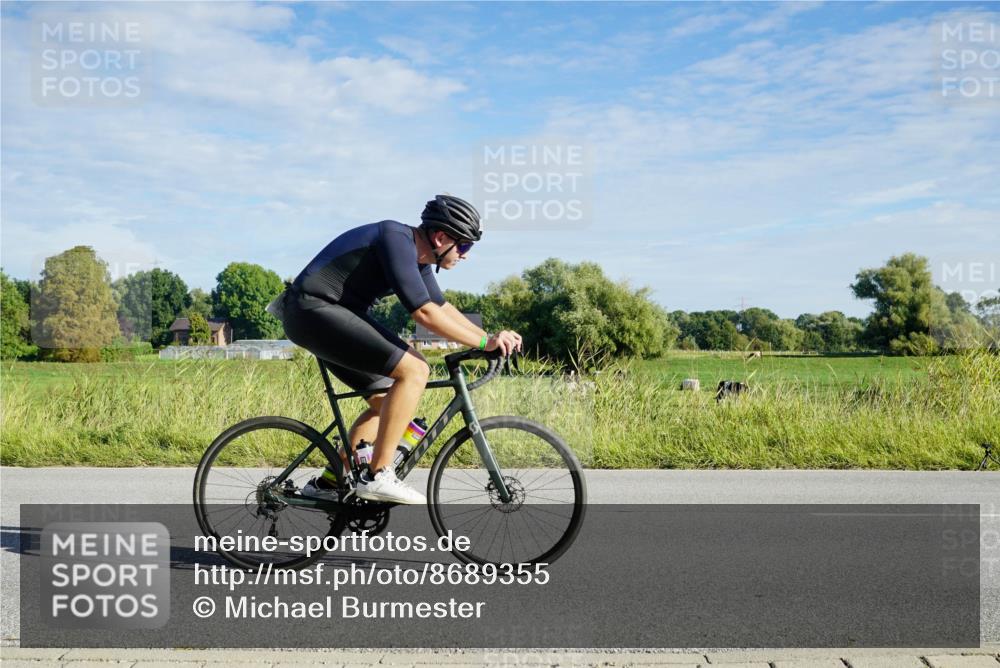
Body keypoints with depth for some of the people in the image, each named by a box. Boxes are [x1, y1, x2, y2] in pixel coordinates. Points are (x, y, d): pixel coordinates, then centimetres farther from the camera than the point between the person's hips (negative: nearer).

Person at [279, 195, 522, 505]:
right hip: (314, 310, -11)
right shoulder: (397, 240, -19)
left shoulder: (415, 254, 11)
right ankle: (378, 477, -15)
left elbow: (443, 307, 19)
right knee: (414, 371, -19)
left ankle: (327, 484, 17)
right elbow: (424, 312, -24)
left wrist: (490, 338, 10)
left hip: (314, 316, 11)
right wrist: (483, 343, -19)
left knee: (387, 400, 14)